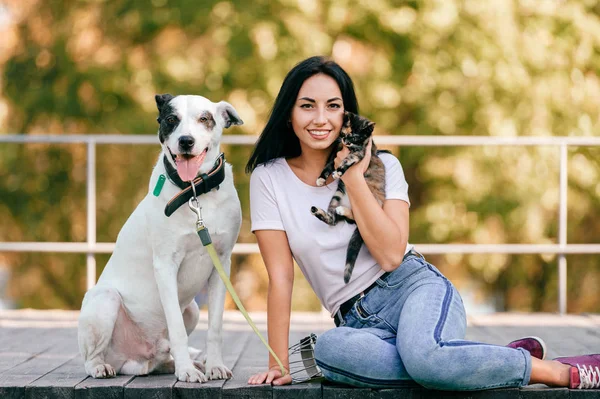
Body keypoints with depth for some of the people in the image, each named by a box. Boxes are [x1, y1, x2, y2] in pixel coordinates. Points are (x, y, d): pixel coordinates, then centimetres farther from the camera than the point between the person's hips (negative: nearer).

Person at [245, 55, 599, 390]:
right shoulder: (269, 178, 2)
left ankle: (561, 371, -18)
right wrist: (279, 364, -7)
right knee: (329, 349, -38)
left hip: (415, 288, -2)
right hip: (358, 322, 2)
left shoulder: (381, 166, 2)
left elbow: (391, 255, -12)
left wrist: (353, 177, -13)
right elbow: (281, 276, -1)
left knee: (422, 354, -39)